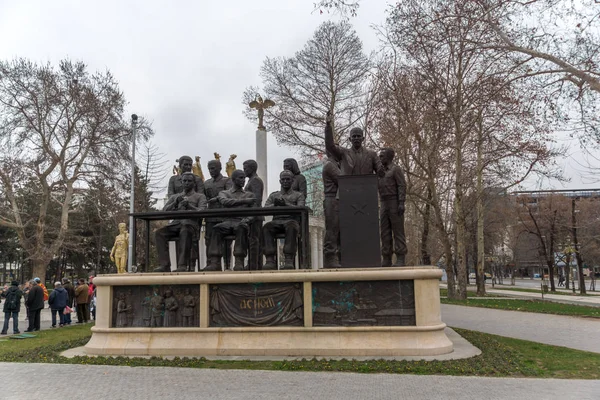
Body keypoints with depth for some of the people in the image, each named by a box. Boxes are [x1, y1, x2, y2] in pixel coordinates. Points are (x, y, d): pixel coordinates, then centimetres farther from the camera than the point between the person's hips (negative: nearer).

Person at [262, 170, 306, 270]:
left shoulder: (298, 195, 21)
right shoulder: (273, 195, 28)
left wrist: (286, 204, -15)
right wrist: (274, 204, -10)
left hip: (291, 220, -2)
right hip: (276, 221, 2)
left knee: (292, 227, -40)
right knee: (266, 228, -35)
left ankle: (289, 260, -46)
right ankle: (270, 260, -41)